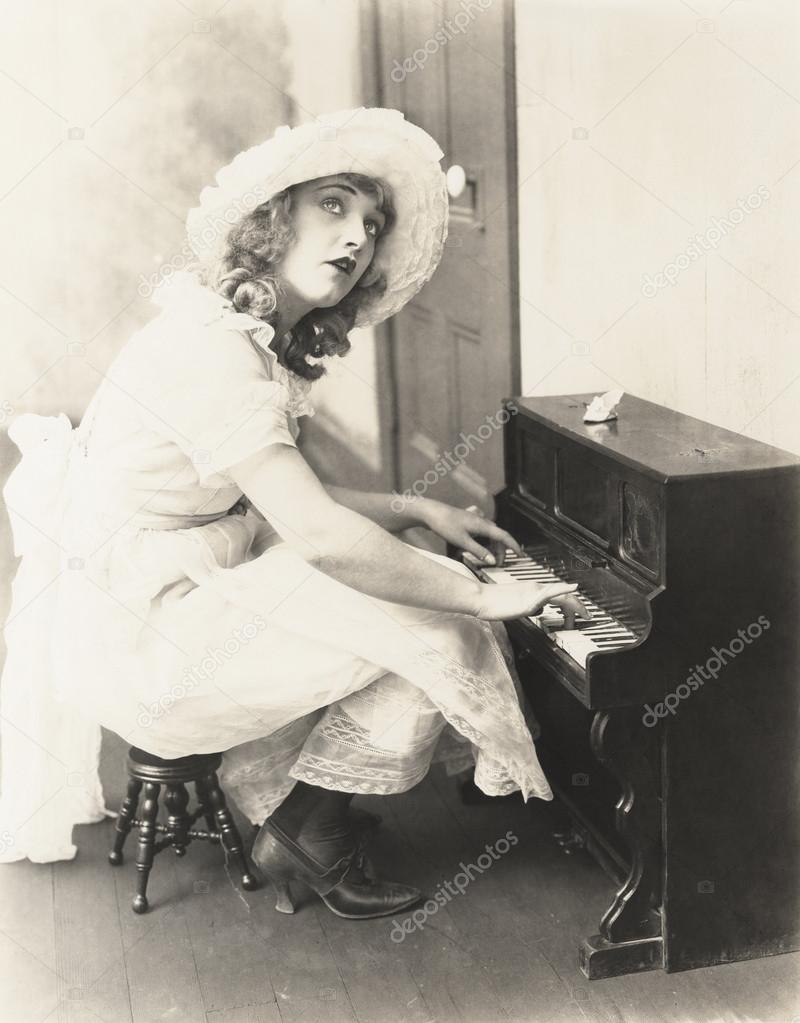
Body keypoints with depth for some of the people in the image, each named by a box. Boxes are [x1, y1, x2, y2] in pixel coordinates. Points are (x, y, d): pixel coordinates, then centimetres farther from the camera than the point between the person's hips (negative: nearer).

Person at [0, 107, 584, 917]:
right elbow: (320, 534, -29)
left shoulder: (263, 341, 9)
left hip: (191, 589, 10)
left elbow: (288, 501, 13)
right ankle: (308, 838, 9)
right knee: (427, 637, -11)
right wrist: (484, 598, -21)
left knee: (414, 587, 8)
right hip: (137, 637, -10)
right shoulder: (208, 343, -23)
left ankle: (289, 819, 15)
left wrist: (417, 511, 5)